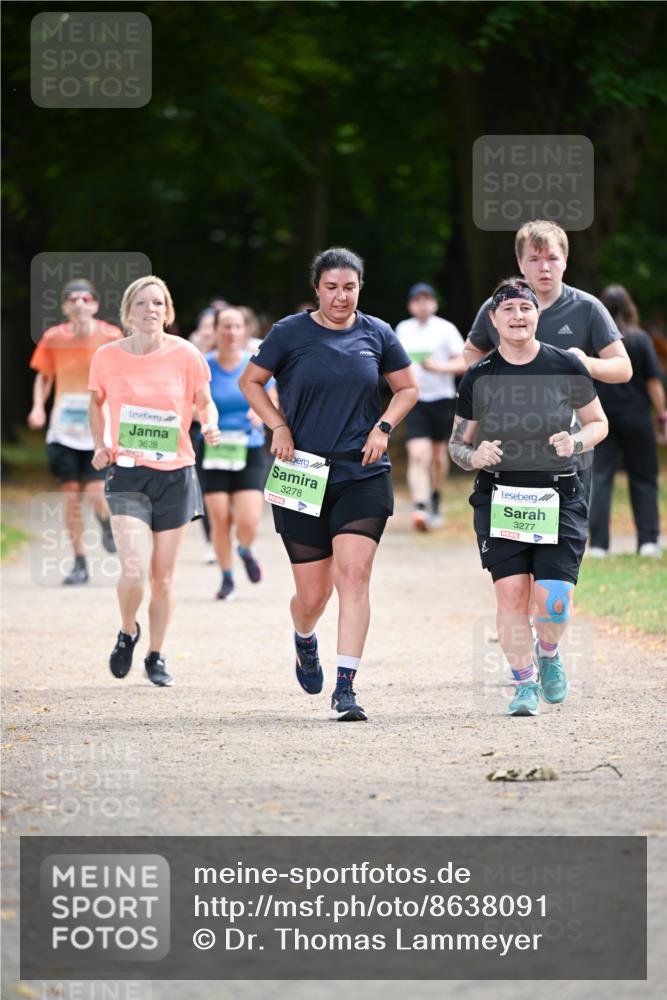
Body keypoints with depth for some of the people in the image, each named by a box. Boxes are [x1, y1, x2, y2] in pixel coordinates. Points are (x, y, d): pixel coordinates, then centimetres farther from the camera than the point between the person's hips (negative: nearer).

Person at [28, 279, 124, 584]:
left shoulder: (111, 337, -7)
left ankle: (107, 523, 26)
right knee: (71, 496, 1)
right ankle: (79, 563, 14)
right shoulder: (54, 338, -2)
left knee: (98, 496, -12)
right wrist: (38, 407, -5)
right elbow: (44, 376, 10)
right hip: (64, 429, 2)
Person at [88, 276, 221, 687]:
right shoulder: (108, 357, -2)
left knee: (164, 577, 7)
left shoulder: (185, 355, -4)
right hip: (128, 474, -1)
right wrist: (100, 445, 3)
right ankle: (128, 633, 15)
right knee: (133, 572, -15)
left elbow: (205, 402, 8)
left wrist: (210, 426, -14)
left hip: (175, 475, 1)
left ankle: (156, 656, 26)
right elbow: (96, 401, 16)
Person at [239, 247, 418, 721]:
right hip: (302, 474, -1)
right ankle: (304, 639, 40)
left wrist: (383, 427, 0)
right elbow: (251, 382, 10)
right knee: (312, 594, 3)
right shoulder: (290, 333, -1)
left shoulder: (376, 334, 4)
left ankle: (345, 688, -14)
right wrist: (279, 427, -3)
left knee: (354, 575, -15)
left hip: (363, 474, 1)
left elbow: (408, 388, 16)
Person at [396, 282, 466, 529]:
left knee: (438, 454, 13)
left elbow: (463, 363, -8)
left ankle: (435, 500, 38)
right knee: (417, 455, -16)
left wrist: (439, 367, -23)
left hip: (442, 399, -1)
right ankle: (420, 507, -25)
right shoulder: (403, 329, 7)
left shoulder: (445, 329, -4)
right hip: (414, 400, 1)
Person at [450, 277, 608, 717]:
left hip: (559, 498, -1)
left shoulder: (566, 366, 0)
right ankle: (525, 682, 8)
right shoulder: (478, 377, 2)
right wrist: (474, 456, -12)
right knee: (511, 592, -10)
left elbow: (598, 422, 11)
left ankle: (548, 652, 22)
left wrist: (576, 442, -10)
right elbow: (457, 443, 11)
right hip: (500, 498, 1)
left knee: (552, 600, -12)